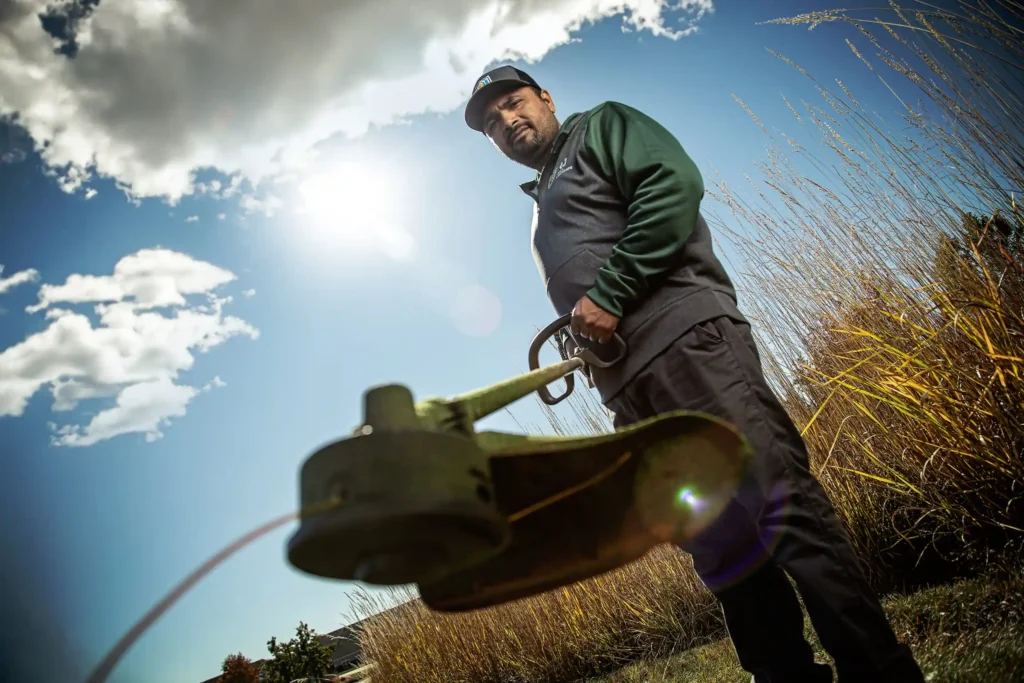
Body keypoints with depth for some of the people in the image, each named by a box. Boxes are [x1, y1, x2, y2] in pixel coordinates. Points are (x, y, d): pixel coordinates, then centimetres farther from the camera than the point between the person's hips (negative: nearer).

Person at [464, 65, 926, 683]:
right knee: (720, 545, 5)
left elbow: (674, 182, -6)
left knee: (779, 503, -14)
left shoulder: (601, 128, 15)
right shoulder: (542, 212, 34)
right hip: (628, 388, 8)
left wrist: (609, 293, -13)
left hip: (684, 338, -7)